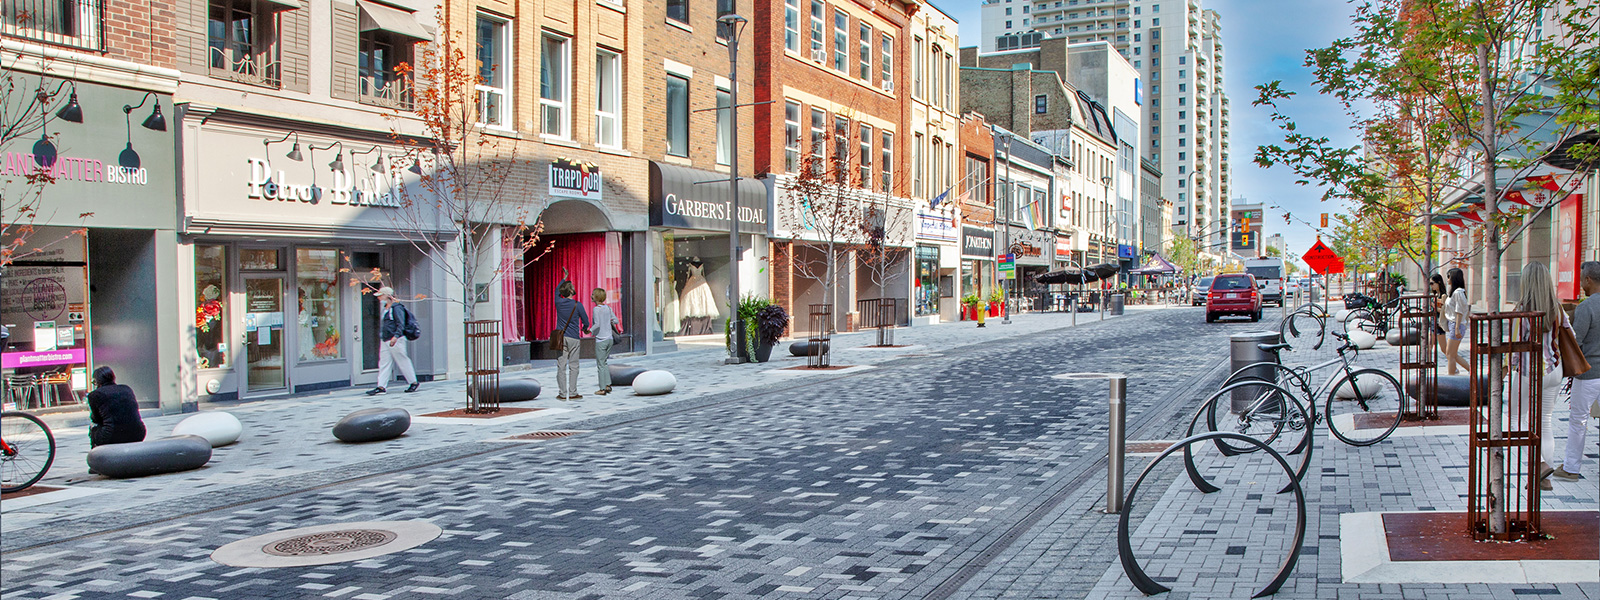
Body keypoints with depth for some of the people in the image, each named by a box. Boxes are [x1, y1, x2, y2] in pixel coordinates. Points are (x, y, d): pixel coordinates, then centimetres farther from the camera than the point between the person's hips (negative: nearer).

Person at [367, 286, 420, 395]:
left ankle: (414, 382, 9)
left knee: (403, 362, -2)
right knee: (384, 363, 3)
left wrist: (396, 336, -29)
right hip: (385, 341, 9)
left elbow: (401, 325, -19)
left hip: (396, 340, -9)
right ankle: (381, 386, 2)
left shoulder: (396, 308, -12)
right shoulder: (386, 308, 17)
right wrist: (382, 337, 23)